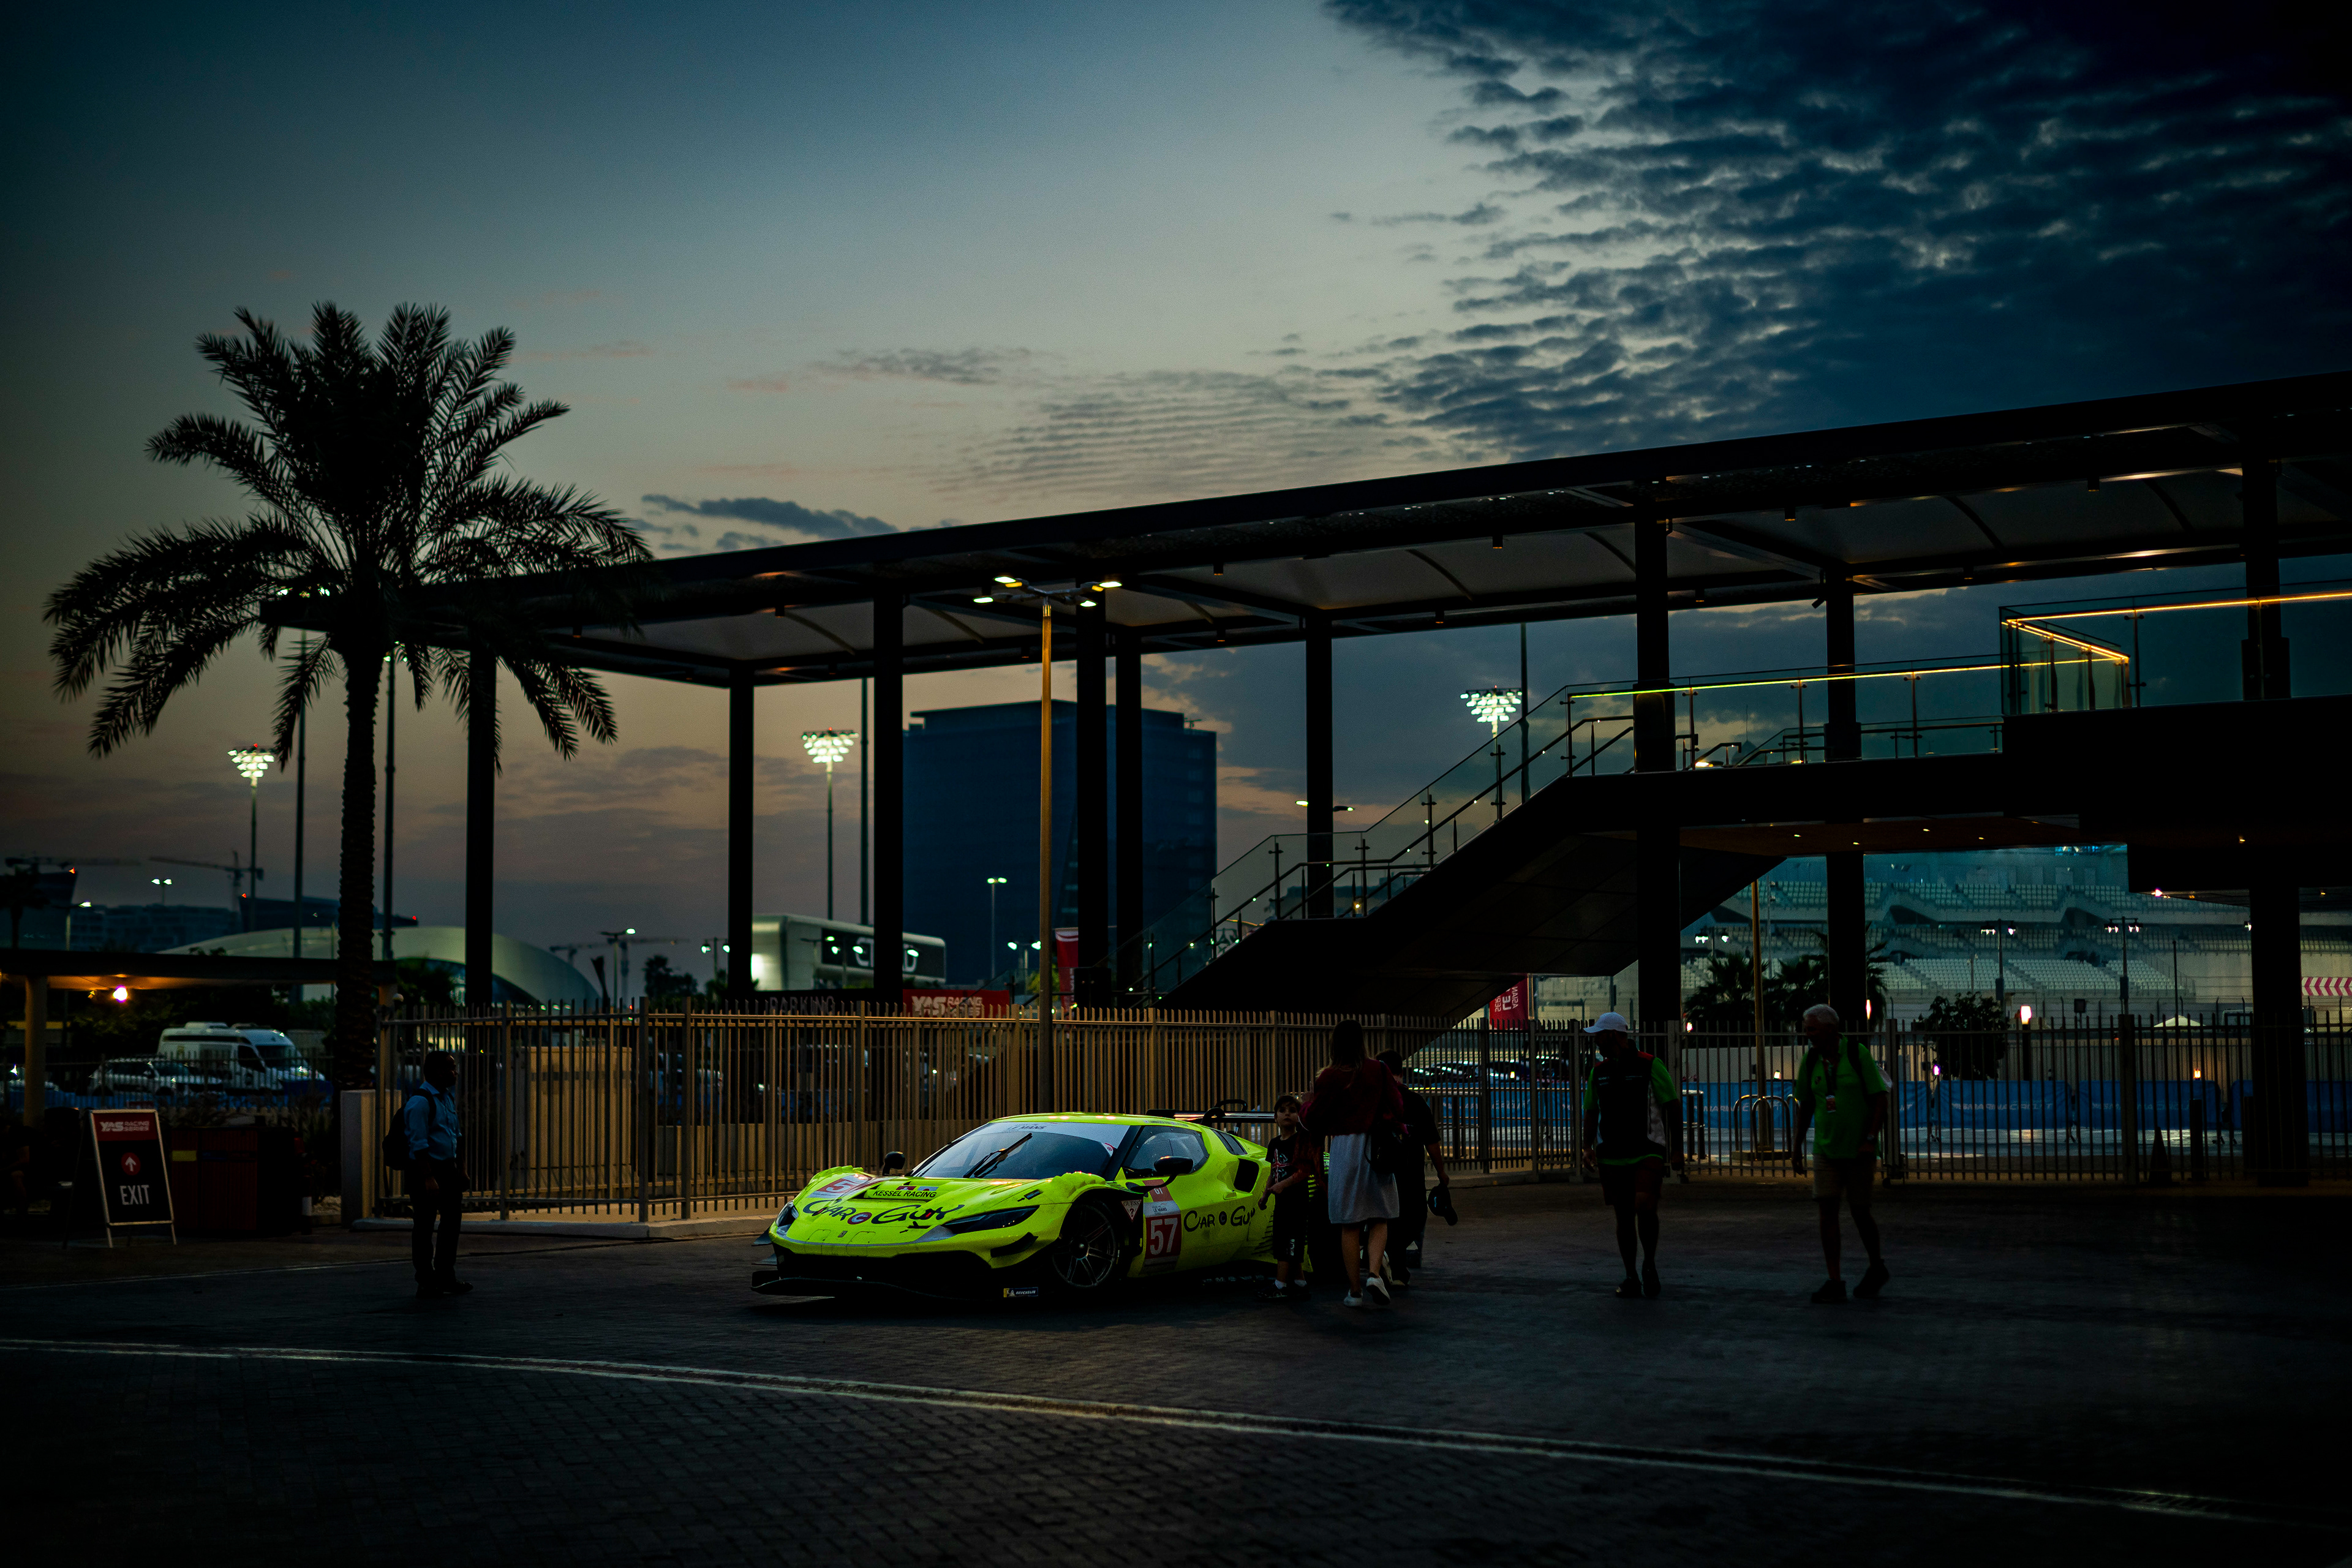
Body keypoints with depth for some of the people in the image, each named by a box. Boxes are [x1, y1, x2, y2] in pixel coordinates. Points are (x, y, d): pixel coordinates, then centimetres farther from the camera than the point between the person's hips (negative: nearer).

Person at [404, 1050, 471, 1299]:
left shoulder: (448, 1097, 13)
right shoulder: (420, 1101, -15)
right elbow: (419, 1144, -20)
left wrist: (460, 1167, 17)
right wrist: (428, 1179, -24)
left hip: (448, 1168, 9)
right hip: (425, 1168, -9)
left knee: (452, 1220, 13)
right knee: (424, 1227, 0)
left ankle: (445, 1277, 24)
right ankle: (426, 1283, 7)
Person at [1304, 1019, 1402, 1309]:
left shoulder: (1329, 1077, -4)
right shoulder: (1379, 1071, -1)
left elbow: (1314, 1119, -1)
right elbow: (1396, 1109, -1)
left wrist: (1311, 1095, 17)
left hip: (1343, 1147, -1)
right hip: (1375, 1146, 1)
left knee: (1350, 1225, 5)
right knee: (1378, 1219, 9)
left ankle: (1355, 1291, 6)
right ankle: (1375, 1272, -14)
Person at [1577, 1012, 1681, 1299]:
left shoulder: (1650, 1066, -4)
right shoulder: (1599, 1071, 11)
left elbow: (1673, 1107, -1)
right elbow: (1592, 1112, 16)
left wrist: (1677, 1149, -5)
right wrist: (1587, 1146, 2)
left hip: (1648, 1153, -4)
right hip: (1612, 1157, 5)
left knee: (1645, 1208, -20)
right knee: (1624, 1216, 6)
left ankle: (1650, 1265, 2)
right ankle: (1631, 1279, 14)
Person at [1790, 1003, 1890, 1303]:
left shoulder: (1858, 1054, -11)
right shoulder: (1810, 1062, 1)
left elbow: (1880, 1098, -9)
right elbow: (1805, 1106, 12)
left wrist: (1871, 1139, -17)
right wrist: (1797, 1146, 9)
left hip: (1858, 1150, -3)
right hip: (1826, 1149, 3)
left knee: (1860, 1212, 2)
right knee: (1827, 1209, -7)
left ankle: (1877, 1267, 28)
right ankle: (1835, 1283, -4)